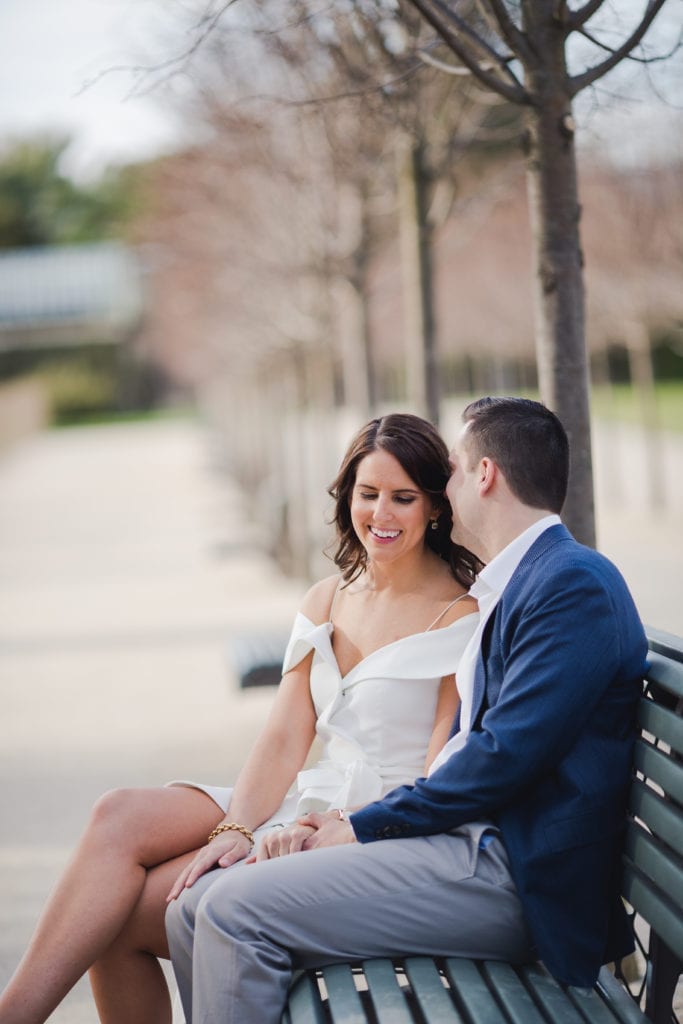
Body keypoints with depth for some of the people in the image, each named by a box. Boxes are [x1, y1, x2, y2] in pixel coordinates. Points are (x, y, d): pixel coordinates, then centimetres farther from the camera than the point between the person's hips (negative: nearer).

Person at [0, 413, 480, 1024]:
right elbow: (285, 738, 6)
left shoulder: (463, 613, -7)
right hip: (310, 804, 6)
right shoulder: (328, 601, 13)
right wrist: (236, 830, -12)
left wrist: (328, 831, -23)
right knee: (122, 817, -20)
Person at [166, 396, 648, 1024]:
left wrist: (366, 827, -11)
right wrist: (358, 824, 4)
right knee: (195, 912, 0)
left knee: (234, 911, -20)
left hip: (518, 875, -10)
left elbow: (505, 756, -19)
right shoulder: (511, 588, 22)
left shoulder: (575, 583, -11)